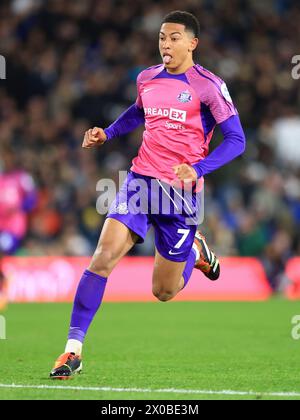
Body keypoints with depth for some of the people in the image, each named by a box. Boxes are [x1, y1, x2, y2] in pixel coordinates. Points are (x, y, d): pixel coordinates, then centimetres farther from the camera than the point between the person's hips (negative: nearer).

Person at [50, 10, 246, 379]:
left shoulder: (208, 86, -8)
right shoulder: (147, 79, 8)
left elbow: (236, 140, -8)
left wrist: (198, 169, -21)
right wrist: (107, 134, 15)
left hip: (181, 190, -3)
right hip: (141, 180, 3)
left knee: (164, 292, 5)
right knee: (104, 255, -20)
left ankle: (195, 250, 41)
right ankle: (73, 350, -17)